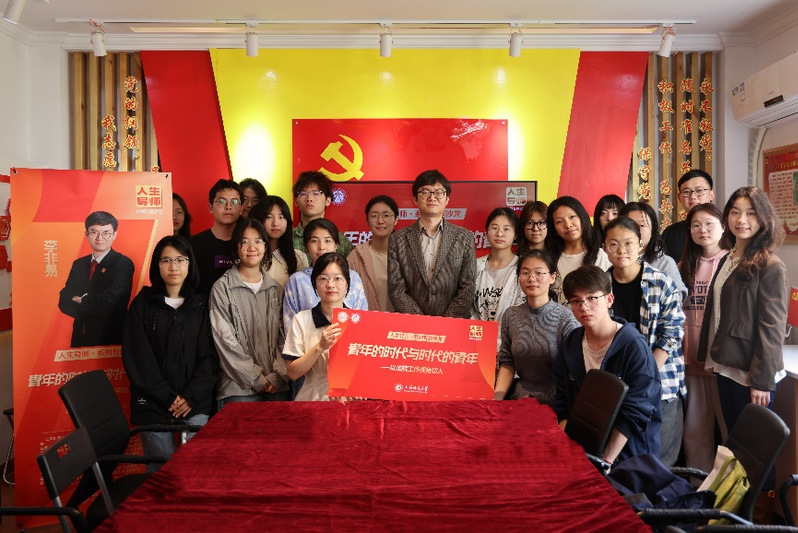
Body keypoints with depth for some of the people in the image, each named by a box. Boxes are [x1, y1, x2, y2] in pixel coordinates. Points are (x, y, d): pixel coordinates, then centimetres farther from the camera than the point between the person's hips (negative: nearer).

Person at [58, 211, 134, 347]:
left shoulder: (123, 264, -11)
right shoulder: (78, 264, 9)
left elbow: (108, 301, -19)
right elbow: (64, 301, 1)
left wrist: (81, 300, -4)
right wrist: (92, 304, -15)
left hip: (110, 339, -5)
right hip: (80, 337, 5)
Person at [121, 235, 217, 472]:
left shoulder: (200, 305, 8)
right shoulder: (142, 304, 5)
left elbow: (209, 356, 3)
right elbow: (136, 357, -1)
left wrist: (192, 395, -9)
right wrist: (168, 397, -8)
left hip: (195, 402, 1)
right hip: (153, 403, -1)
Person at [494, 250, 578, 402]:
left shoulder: (566, 320, -9)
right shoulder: (510, 316, 6)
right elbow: (507, 363, 10)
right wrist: (497, 397, -3)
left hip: (554, 402, -4)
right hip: (521, 397, 4)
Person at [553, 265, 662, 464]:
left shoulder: (634, 346, -11)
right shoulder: (570, 345, 6)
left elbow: (634, 414, -13)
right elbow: (563, 406, 7)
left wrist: (607, 460, -16)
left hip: (627, 454, -4)